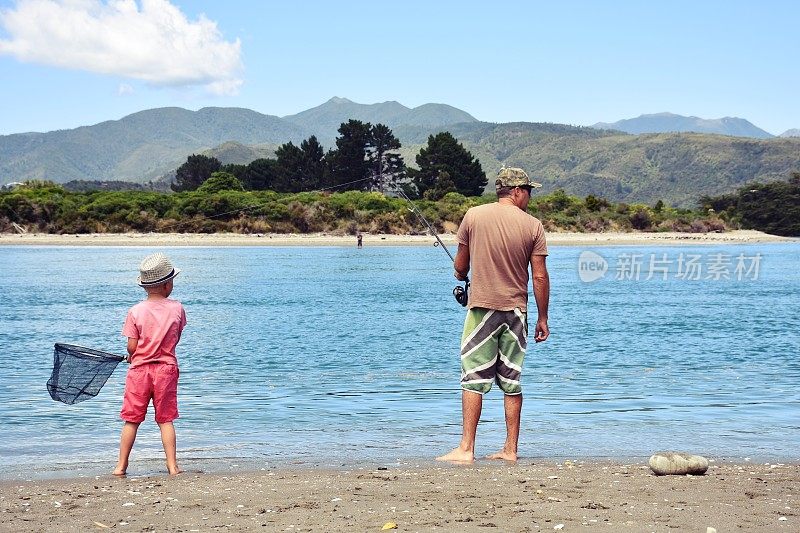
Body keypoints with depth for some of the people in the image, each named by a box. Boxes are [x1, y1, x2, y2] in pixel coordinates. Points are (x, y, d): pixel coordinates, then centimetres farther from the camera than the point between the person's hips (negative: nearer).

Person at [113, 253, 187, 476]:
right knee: (166, 419, 9)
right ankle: (172, 465, 7)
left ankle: (121, 466, 11)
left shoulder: (135, 311, -8)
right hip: (166, 369, 1)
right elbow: (176, 339, 7)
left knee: (131, 419, 8)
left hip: (139, 369, -1)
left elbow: (131, 346, -9)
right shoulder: (177, 309, -5)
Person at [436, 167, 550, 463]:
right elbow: (540, 277, -1)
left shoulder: (474, 216, -1)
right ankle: (510, 450, 12)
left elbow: (460, 267, 5)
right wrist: (543, 318, 8)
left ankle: (466, 449, -6)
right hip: (516, 311, 2)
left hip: (482, 307, -1)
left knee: (473, 378, -1)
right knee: (511, 382, 8)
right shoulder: (533, 226, -1)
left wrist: (461, 277, 29)